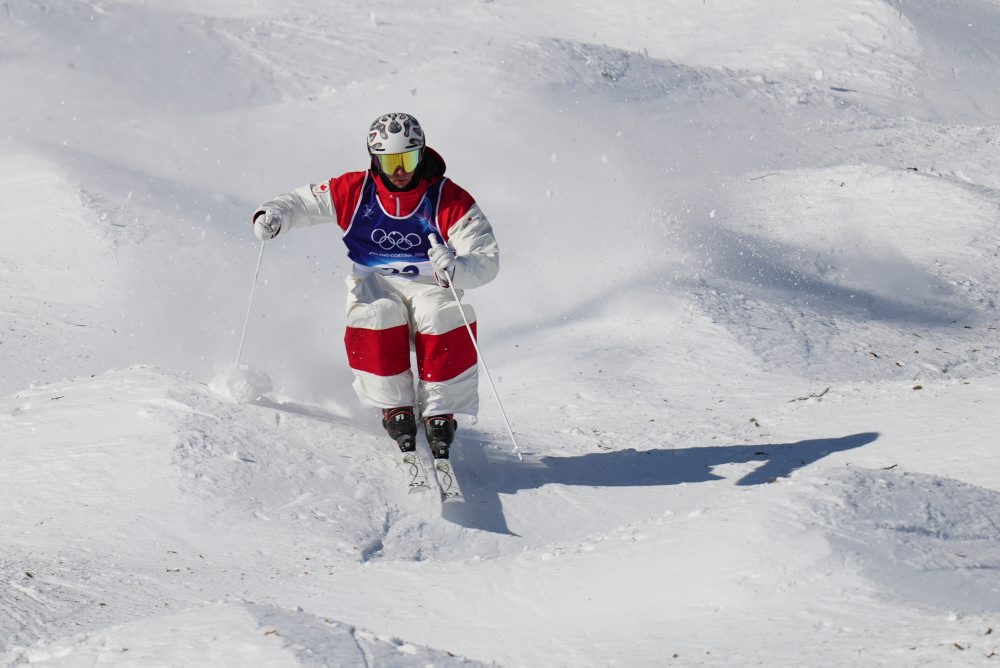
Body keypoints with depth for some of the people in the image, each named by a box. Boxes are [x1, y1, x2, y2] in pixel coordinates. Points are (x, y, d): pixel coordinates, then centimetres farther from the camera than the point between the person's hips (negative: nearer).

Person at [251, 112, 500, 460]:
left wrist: (455, 267, -39)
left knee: (446, 320, -34)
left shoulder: (449, 202, -11)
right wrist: (272, 214, -17)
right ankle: (394, 406, -19)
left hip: (429, 286, -1)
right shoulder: (355, 192, -5)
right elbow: (302, 202, 7)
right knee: (376, 317, -34)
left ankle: (440, 411, -19)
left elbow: (487, 261, -15)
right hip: (375, 284, 1)